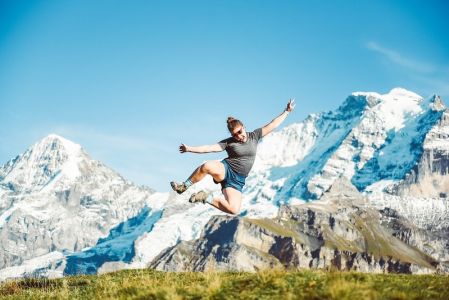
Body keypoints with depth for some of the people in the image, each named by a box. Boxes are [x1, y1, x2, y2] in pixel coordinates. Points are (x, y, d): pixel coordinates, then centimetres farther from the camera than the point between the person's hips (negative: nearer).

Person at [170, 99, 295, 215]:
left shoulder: (254, 136, 9)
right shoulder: (229, 142, 3)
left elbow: (272, 125, 9)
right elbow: (209, 148, -2)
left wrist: (286, 111, 5)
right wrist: (189, 149, -11)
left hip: (238, 180, 3)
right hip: (225, 170, -2)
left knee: (234, 210, -19)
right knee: (207, 166, -39)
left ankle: (207, 198, 5)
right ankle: (184, 186, -17)